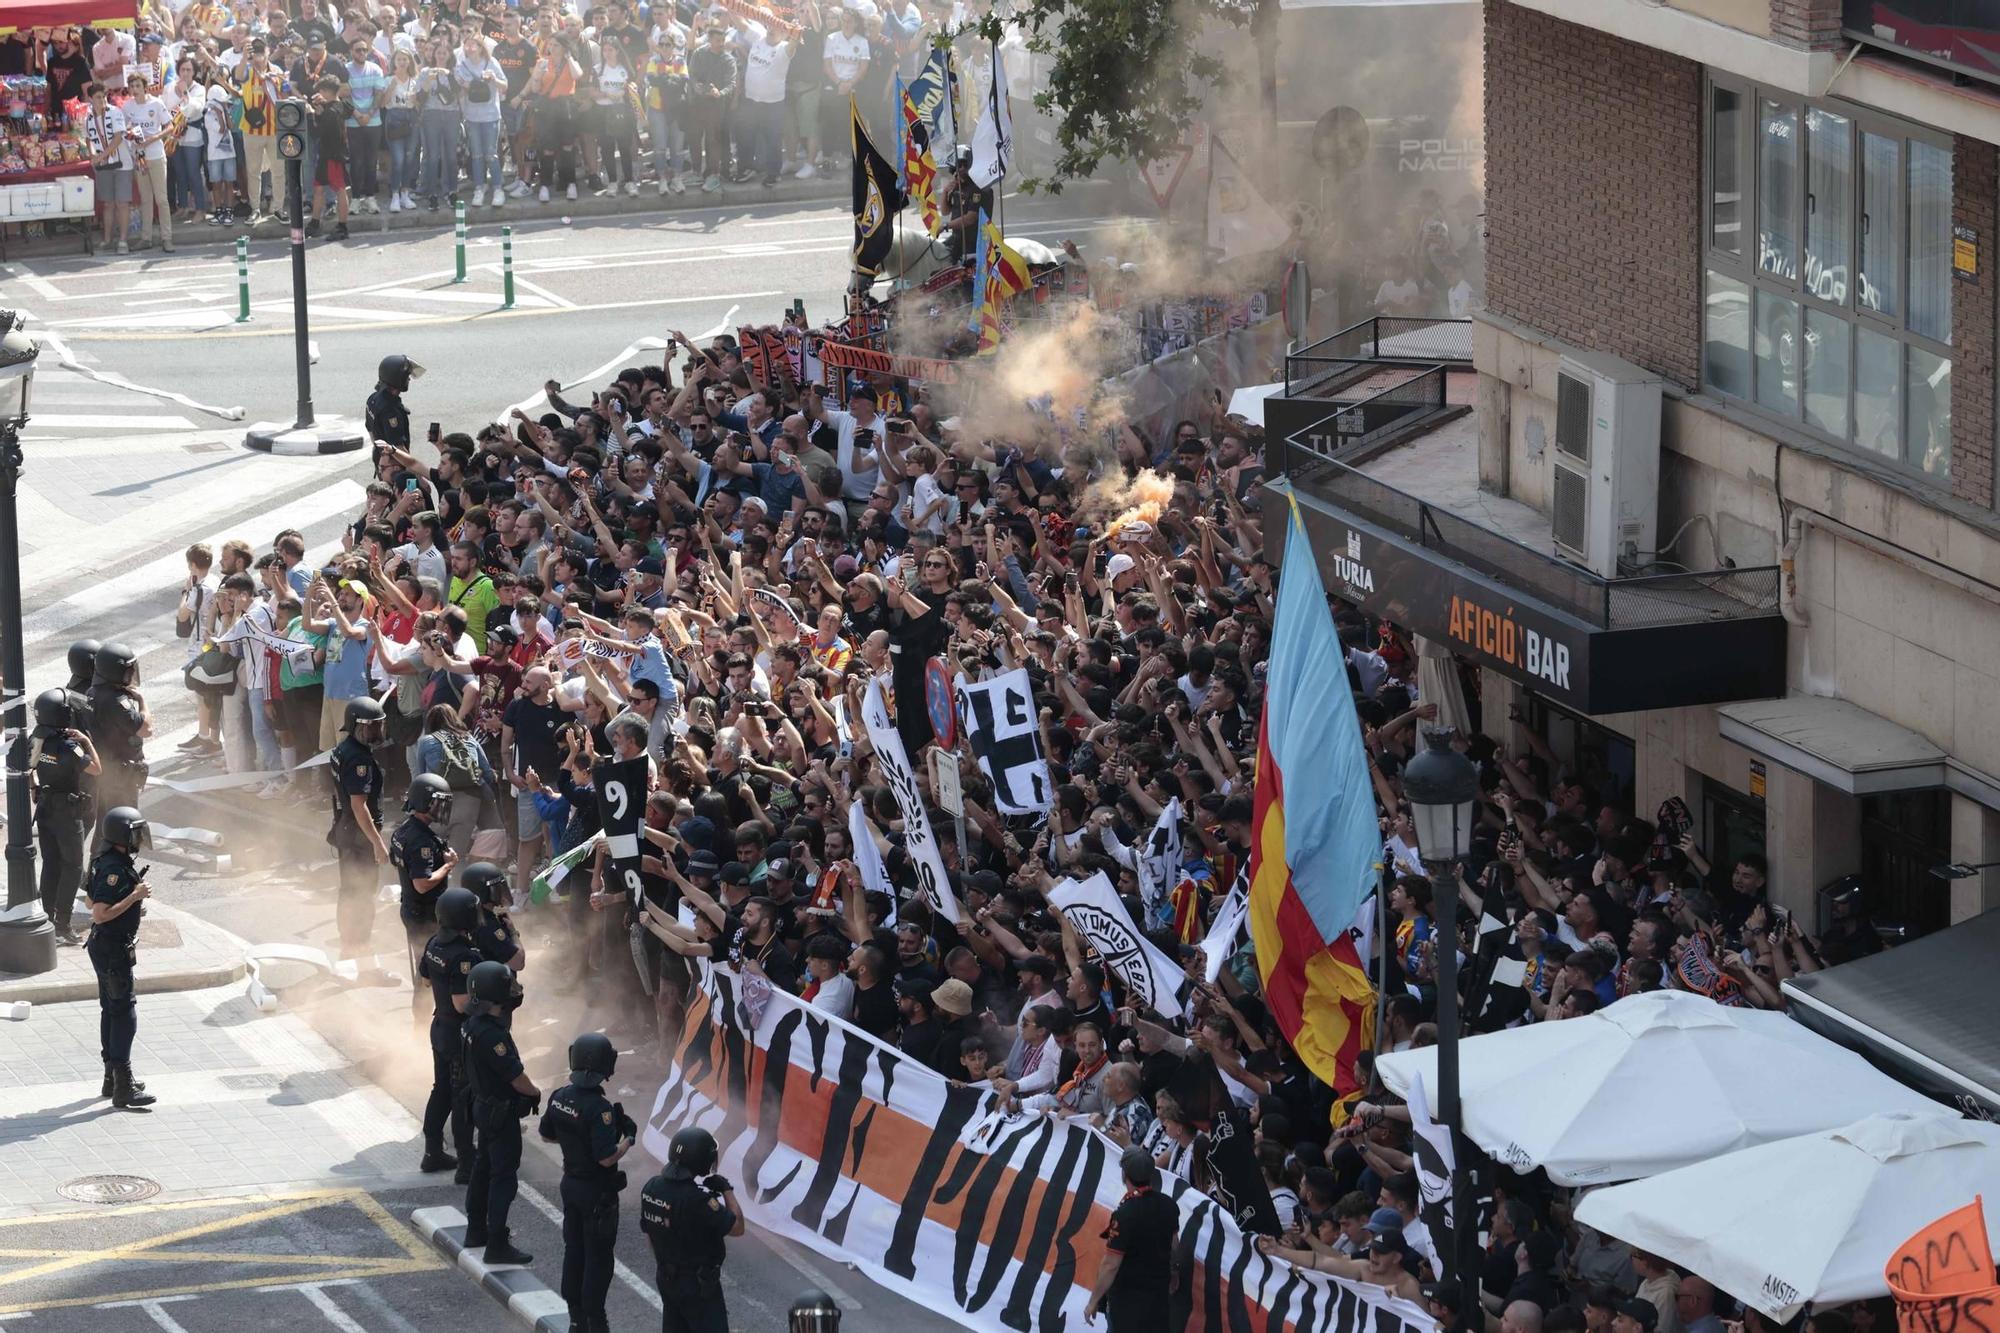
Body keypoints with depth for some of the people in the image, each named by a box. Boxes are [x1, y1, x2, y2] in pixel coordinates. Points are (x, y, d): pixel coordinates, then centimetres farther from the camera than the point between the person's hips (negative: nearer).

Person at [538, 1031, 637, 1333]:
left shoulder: (560, 1097, -5)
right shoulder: (598, 1107, -28)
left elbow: (546, 1134, 10)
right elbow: (607, 1157, -28)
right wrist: (629, 1138, -12)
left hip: (571, 1183, 7)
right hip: (597, 1192, -7)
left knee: (574, 1252, 17)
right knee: (598, 1259, 4)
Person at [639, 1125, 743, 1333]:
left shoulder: (651, 1188, -5)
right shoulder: (697, 1200, -29)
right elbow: (737, 1228, -18)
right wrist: (727, 1191, -7)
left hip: (666, 1278, 8)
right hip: (698, 1284, -8)